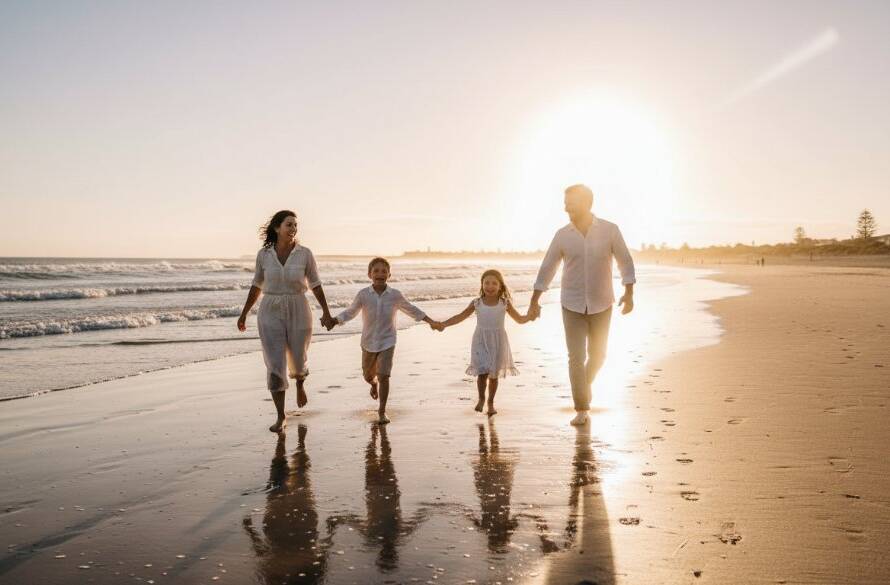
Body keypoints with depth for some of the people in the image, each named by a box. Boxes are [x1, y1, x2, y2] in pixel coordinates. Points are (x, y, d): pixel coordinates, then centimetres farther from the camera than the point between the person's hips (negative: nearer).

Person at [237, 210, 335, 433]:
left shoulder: (305, 253, -4)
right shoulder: (264, 254, -1)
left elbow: (315, 284, 3)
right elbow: (256, 285, 10)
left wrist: (326, 312, -5)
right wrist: (244, 313, 12)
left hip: (298, 312, 0)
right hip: (271, 314, 0)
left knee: (297, 362, 13)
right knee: (275, 366, -8)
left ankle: (300, 383, 50)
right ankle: (281, 417, 4)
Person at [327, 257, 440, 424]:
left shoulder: (395, 295, -10)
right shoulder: (363, 295, -11)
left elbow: (411, 310, 5)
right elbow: (350, 312, 0)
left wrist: (431, 322, 4)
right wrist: (334, 321, -16)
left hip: (387, 342, -2)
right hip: (368, 343, 2)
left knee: (384, 376, -13)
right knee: (368, 375, 19)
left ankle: (382, 411, 1)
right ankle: (374, 383, 57)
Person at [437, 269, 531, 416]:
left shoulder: (505, 303, -1)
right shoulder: (477, 303, -2)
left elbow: (519, 319, 4)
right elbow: (461, 316, 0)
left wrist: (530, 315, -15)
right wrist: (444, 324, -10)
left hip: (498, 342, 1)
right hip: (481, 342, -1)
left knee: (494, 374, 8)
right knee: (482, 372, -10)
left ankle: (491, 402, 27)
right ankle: (481, 399, 15)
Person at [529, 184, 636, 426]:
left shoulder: (610, 230, -8)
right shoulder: (562, 235, -4)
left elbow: (625, 262, -1)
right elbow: (547, 268, 2)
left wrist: (629, 293, -11)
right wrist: (534, 301, 4)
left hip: (601, 305, 0)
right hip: (572, 305, 0)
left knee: (597, 355, 10)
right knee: (576, 357, -6)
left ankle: (584, 385, 41)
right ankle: (581, 410, 2)